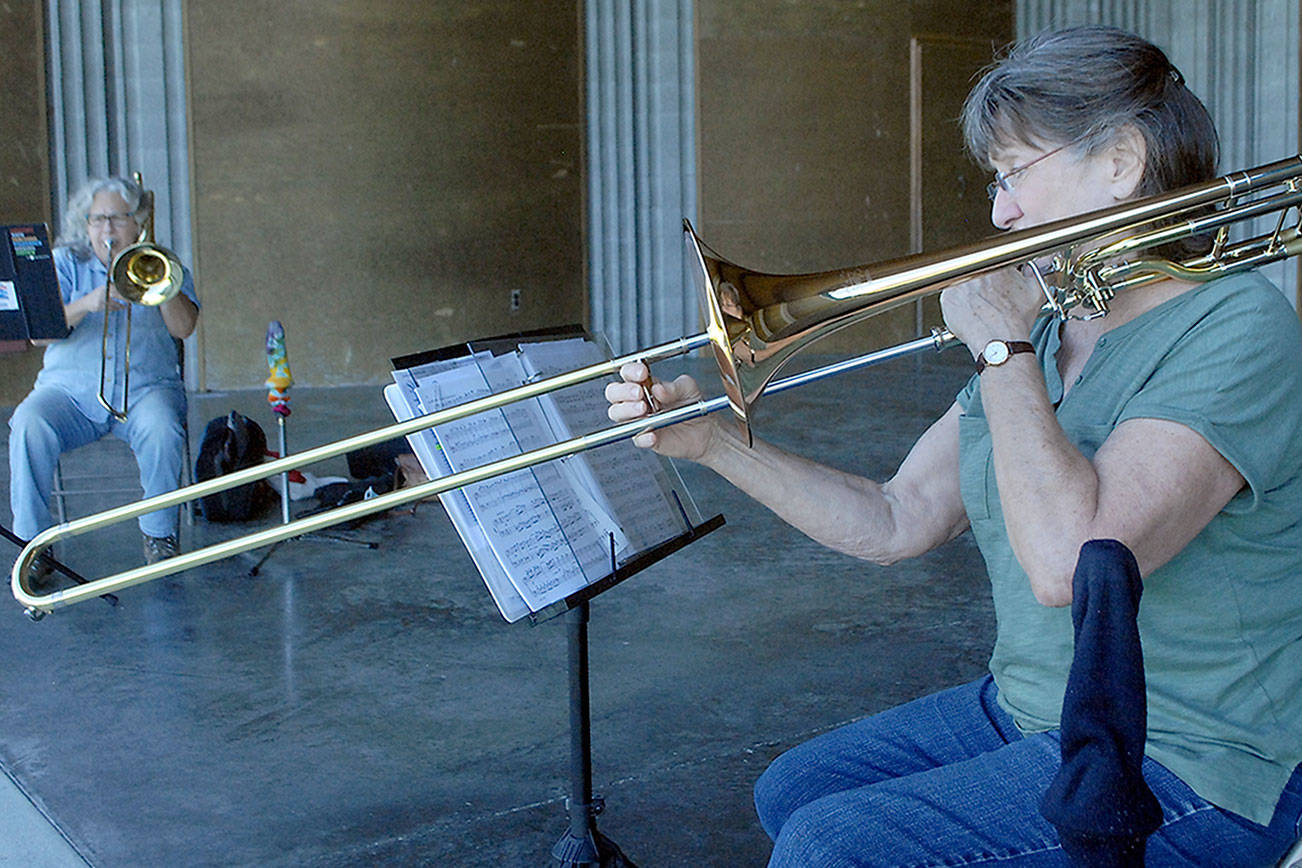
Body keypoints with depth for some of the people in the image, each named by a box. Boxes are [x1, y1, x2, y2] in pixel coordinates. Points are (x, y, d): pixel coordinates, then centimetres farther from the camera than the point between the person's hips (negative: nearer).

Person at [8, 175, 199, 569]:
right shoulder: (65, 264, 14)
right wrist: (86, 304, -16)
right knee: (28, 427, -30)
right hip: (68, 388, 1)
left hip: (145, 388, -1)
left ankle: (159, 531, -14)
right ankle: (33, 540, -20)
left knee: (163, 430, -34)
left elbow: (183, 328, -3)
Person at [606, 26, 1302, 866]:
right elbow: (896, 523, 8)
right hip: (1029, 713, 9)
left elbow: (1069, 565, -33)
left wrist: (1001, 347, -21)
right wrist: (712, 440, 1)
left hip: (1186, 769, -8)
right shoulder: (1047, 331, 8)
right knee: (793, 793, 12)